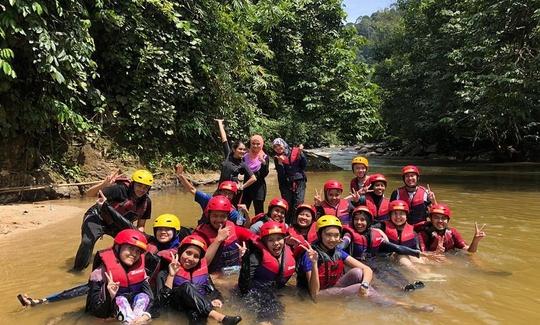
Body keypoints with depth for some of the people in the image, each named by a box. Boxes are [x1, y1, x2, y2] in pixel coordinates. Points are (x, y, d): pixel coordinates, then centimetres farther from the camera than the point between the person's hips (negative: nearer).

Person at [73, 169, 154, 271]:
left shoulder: (146, 202, -12)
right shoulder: (121, 190, -29)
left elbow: (140, 226, -1)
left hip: (118, 225, 6)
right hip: (98, 218, -5)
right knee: (88, 241, -28)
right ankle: (78, 269, -7)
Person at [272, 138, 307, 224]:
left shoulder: (296, 151, 1)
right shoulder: (277, 158, 4)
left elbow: (304, 165, -1)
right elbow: (281, 174, -6)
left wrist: (300, 153, -10)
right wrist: (280, 162, -19)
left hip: (299, 182, -1)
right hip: (285, 185, 1)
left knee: (298, 205, -7)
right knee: (287, 206, 2)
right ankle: (287, 225, 13)